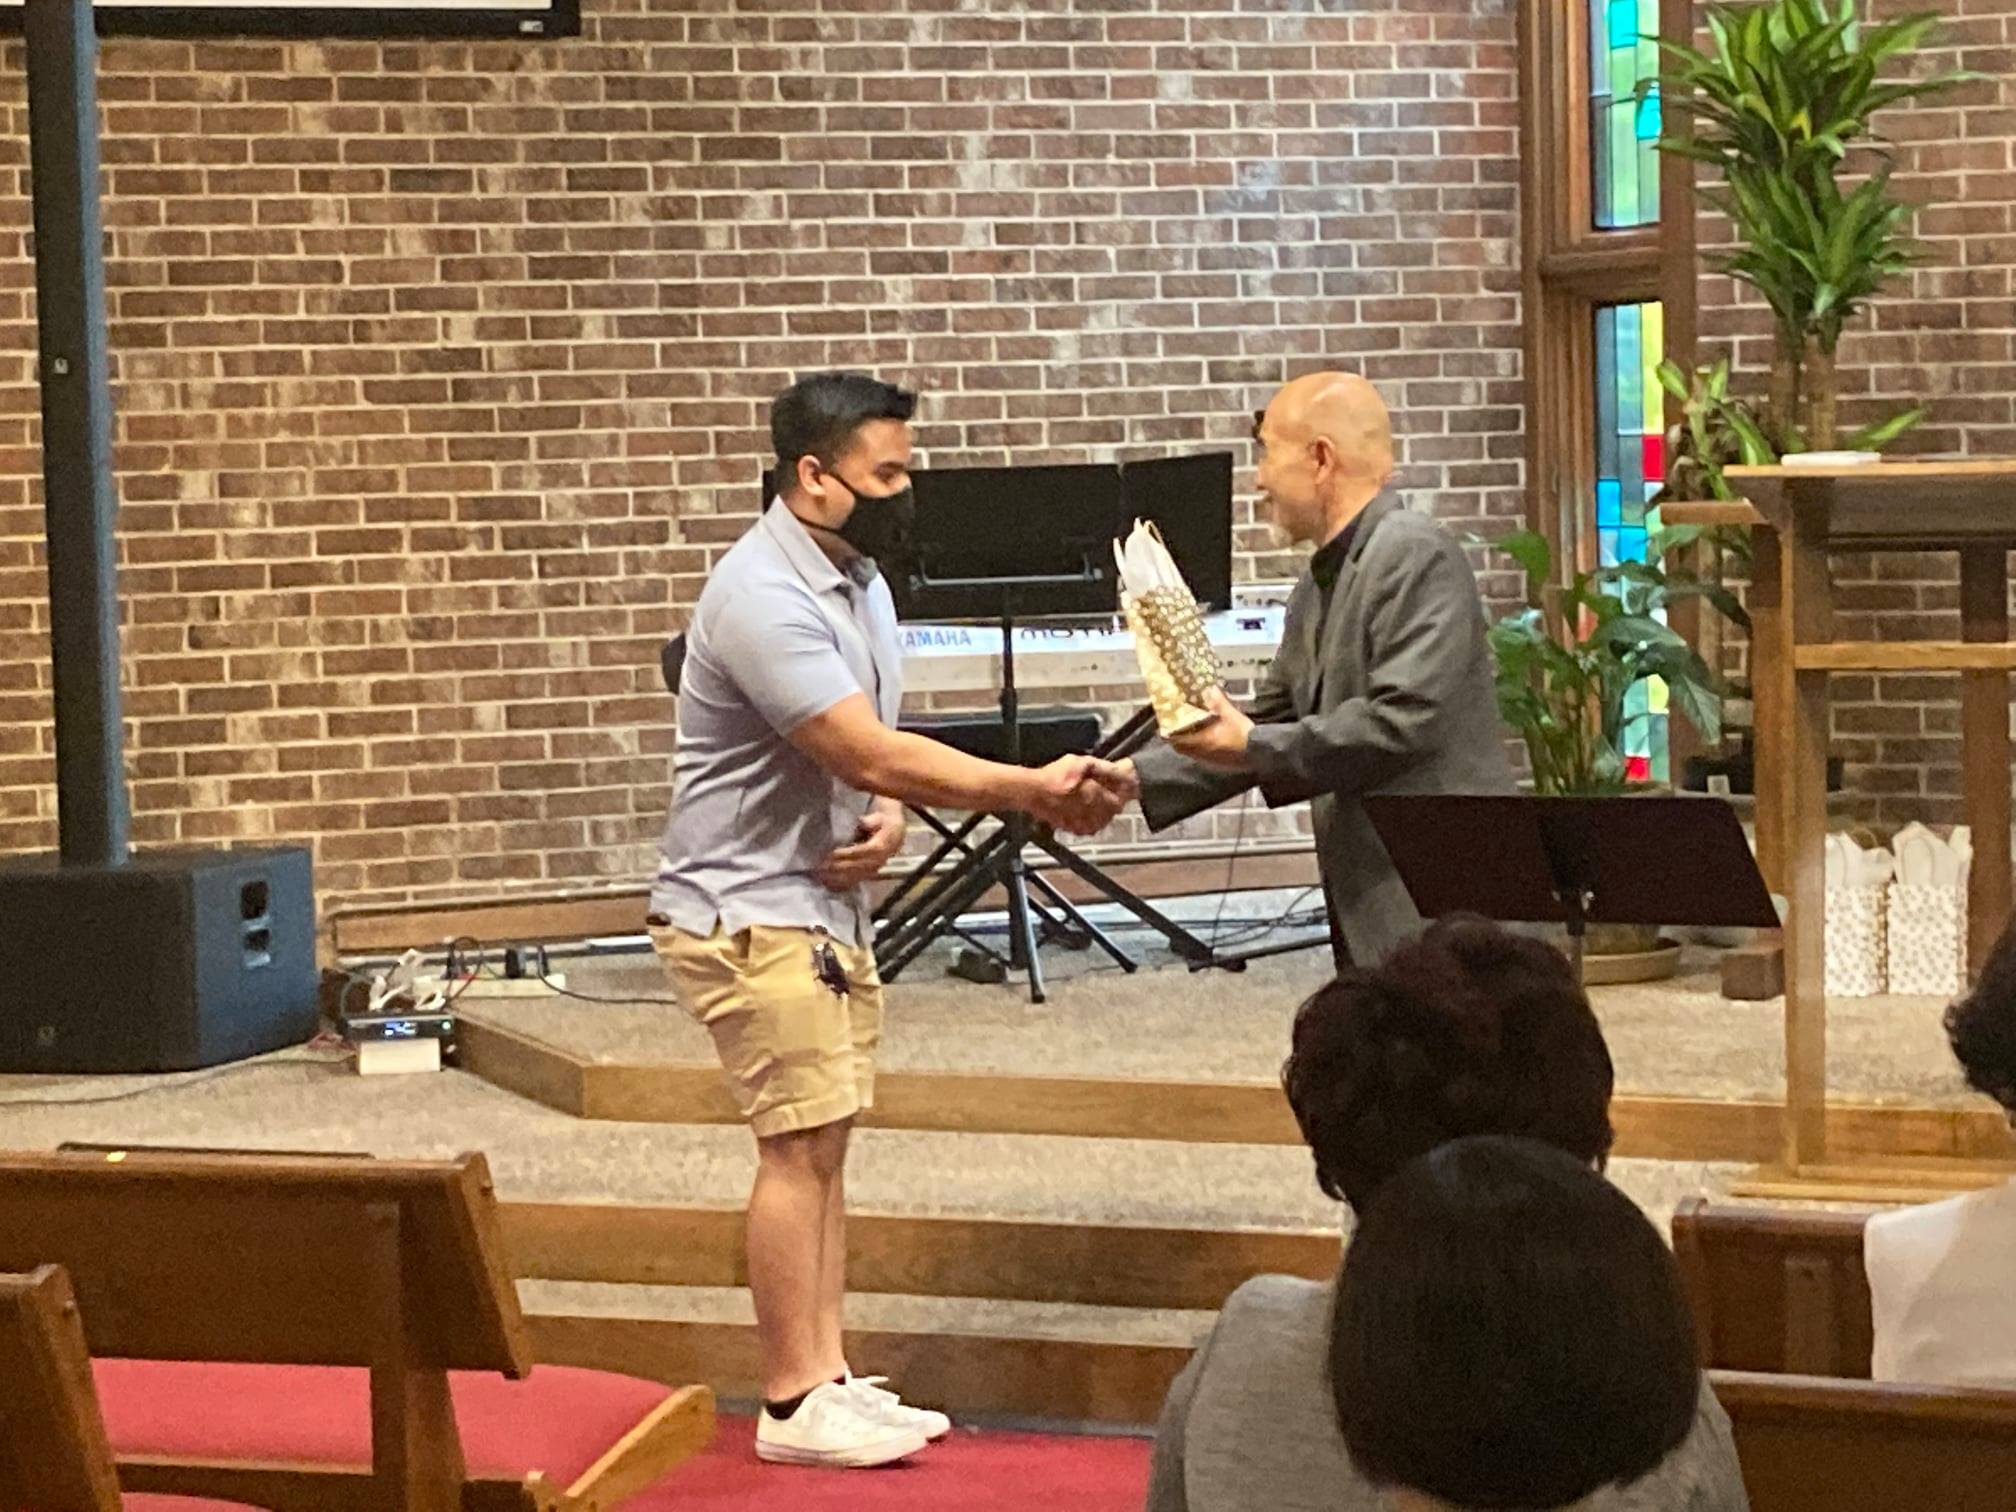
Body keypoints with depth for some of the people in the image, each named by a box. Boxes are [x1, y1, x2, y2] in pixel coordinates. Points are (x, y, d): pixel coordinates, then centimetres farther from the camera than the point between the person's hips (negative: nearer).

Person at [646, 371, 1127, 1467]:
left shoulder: (857, 578, 9)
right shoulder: (762, 595, -22)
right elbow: (865, 754, -27)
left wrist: (889, 815, -6)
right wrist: (1034, 792, -28)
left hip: (828, 906, 9)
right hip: (749, 914, -9)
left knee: (824, 1143, 10)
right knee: (800, 1147, -7)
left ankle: (828, 1378, 17)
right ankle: (794, 1405, 1)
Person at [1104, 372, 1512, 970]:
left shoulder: (1416, 555, -11)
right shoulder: (1319, 586, 18)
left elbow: (1404, 720, -20)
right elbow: (1270, 721, 24)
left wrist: (1255, 749, -14)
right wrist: (1132, 779, 16)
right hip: (1370, 909, 9)